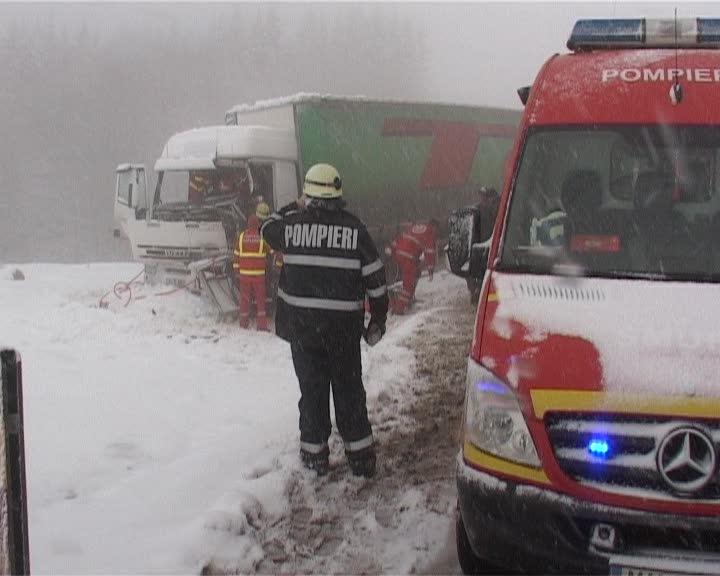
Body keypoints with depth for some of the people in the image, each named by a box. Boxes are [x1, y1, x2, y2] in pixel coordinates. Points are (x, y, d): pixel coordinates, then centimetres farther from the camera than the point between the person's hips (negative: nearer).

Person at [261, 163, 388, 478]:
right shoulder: (355, 228, -4)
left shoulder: (293, 225, -4)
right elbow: (375, 278, -1)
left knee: (311, 388, 11)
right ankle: (360, 455, 13)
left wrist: (295, 208, 33)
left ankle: (314, 452, 17)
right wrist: (378, 320, 9)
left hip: (301, 325, 0)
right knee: (349, 390, 10)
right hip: (344, 325, 0)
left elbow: (269, 229, 20)